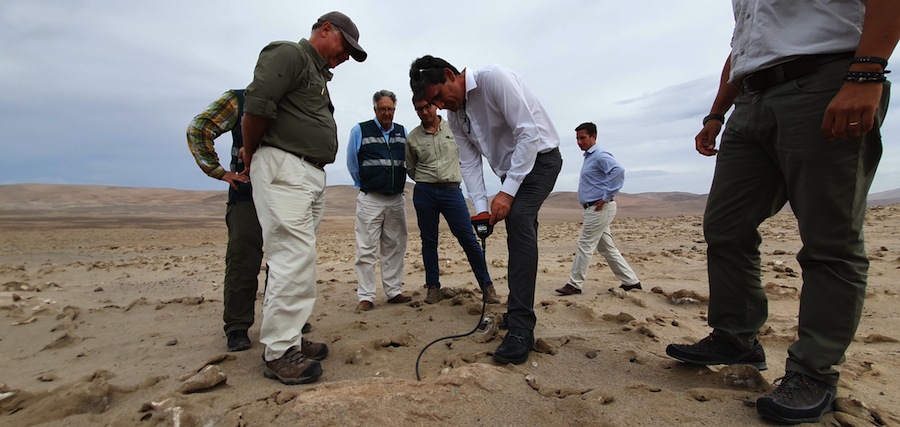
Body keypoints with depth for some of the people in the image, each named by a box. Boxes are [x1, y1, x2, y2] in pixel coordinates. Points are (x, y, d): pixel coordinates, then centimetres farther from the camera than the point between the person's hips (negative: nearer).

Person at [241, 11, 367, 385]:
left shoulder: (319, 74, 27)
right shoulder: (288, 54, -3)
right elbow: (257, 106, -14)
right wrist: (251, 155, -3)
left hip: (313, 175, 9)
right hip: (283, 169, -9)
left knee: (298, 257, 9)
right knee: (295, 257, -12)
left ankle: (289, 337, 18)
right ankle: (278, 352, -3)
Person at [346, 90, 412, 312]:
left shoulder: (403, 132, 10)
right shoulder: (360, 130, 0)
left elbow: (409, 161, 17)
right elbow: (352, 163, 6)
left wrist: (397, 183, 11)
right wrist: (364, 185, 11)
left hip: (397, 199, 4)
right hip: (370, 199, -4)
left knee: (395, 248, 8)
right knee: (366, 250, -4)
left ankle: (394, 292, 17)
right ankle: (365, 297, 3)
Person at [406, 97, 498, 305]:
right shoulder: (412, 137, 6)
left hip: (452, 191, -1)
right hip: (424, 193, 1)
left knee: (469, 239, -4)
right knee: (429, 241, 6)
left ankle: (487, 286, 3)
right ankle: (433, 287, 18)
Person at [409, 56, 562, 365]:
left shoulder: (493, 78, -23)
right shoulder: (455, 117, 1)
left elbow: (529, 133, -28)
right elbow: (469, 163, 2)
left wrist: (507, 192, -28)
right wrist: (481, 209, -10)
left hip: (540, 157, -8)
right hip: (510, 168, 8)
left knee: (518, 221, -27)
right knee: (518, 237, 10)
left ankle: (520, 330, -25)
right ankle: (520, 315, 25)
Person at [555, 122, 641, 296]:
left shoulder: (600, 156, -12)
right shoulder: (588, 158, 18)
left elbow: (618, 171, -28)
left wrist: (606, 198, -24)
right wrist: (585, 203, 17)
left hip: (600, 208, -10)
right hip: (594, 209, 10)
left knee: (585, 246, -5)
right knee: (607, 248, 13)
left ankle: (574, 285, 3)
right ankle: (631, 281, 20)